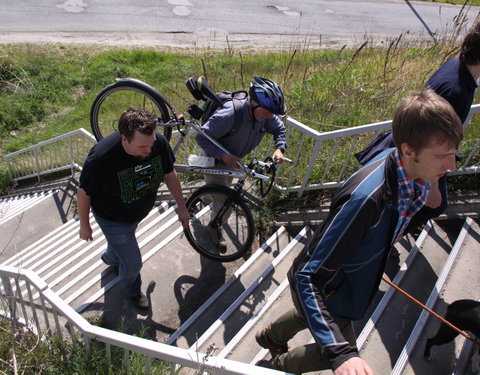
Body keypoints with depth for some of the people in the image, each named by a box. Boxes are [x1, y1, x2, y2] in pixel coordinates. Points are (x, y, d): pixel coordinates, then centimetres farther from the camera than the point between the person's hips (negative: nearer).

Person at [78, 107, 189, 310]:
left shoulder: (159, 142, -28)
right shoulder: (101, 158, -39)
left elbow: (169, 174, -9)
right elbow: (84, 193, -21)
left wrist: (181, 206, -1)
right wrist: (84, 226, -7)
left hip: (139, 212, 5)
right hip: (113, 219, -4)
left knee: (123, 243, 32)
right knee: (133, 262, 6)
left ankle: (110, 257, 70)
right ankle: (132, 290, 42)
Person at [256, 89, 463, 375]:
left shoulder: (412, 175, -19)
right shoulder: (365, 198, -45)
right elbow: (309, 278, -41)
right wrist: (340, 352, -48)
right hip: (316, 288, -8)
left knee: (314, 318, 36)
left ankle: (271, 336, 66)